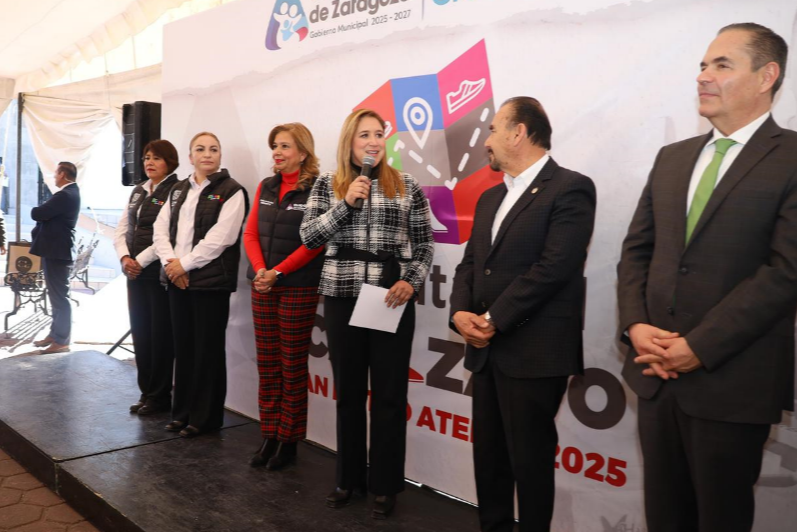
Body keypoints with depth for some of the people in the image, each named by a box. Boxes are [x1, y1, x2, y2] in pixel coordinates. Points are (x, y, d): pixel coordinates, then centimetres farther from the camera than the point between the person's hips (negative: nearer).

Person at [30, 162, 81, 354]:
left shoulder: (65, 195, -20)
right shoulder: (70, 193, 14)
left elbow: (37, 214, -21)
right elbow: (48, 214, 17)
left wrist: (35, 210, 1)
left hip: (57, 251, -11)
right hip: (56, 249, 11)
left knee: (59, 296, -5)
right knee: (56, 295, 16)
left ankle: (61, 340, 1)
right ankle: (55, 334, 26)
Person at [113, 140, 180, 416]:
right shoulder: (138, 191, 15)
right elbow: (121, 230, 12)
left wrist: (141, 260, -15)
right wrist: (125, 257, -5)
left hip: (160, 273, -7)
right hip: (135, 273, 7)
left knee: (160, 334, 1)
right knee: (140, 332, 11)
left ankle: (159, 395, 13)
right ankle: (146, 391, 23)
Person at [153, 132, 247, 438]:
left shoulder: (231, 191, -5)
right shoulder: (178, 190, 15)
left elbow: (219, 238, -15)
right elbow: (161, 228, 8)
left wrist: (185, 264, -14)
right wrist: (169, 262, -8)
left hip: (211, 281, -6)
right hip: (177, 279, 6)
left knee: (208, 350, 1)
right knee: (183, 347, 12)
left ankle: (206, 416, 12)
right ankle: (183, 411, 23)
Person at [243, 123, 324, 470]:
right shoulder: (266, 187, 11)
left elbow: (315, 242, -13)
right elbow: (250, 233, 8)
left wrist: (278, 272, -16)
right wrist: (260, 270, -9)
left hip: (299, 288, -6)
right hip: (262, 287, 6)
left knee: (293, 367, 3)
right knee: (267, 365, 10)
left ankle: (288, 442, 13)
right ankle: (269, 437, 20)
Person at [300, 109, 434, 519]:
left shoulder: (407, 187, 4)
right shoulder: (327, 185, 7)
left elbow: (425, 243, 5)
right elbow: (308, 237, -1)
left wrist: (412, 282, -11)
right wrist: (345, 203, -11)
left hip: (392, 299, -1)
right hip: (342, 297, 1)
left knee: (389, 393, 4)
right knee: (348, 391, 11)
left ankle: (385, 484, 18)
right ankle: (349, 477, 26)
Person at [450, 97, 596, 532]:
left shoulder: (569, 188, -9)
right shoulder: (490, 198, 17)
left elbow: (553, 268, -18)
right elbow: (470, 264, 13)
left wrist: (493, 320, -15)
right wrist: (460, 313, -6)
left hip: (535, 352, -7)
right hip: (487, 350, 8)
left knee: (529, 459, 4)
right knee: (488, 454, 16)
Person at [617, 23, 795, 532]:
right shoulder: (672, 157, 11)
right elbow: (637, 249, 10)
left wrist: (699, 346, -17)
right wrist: (636, 325, -6)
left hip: (730, 380, -5)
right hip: (658, 371, 5)